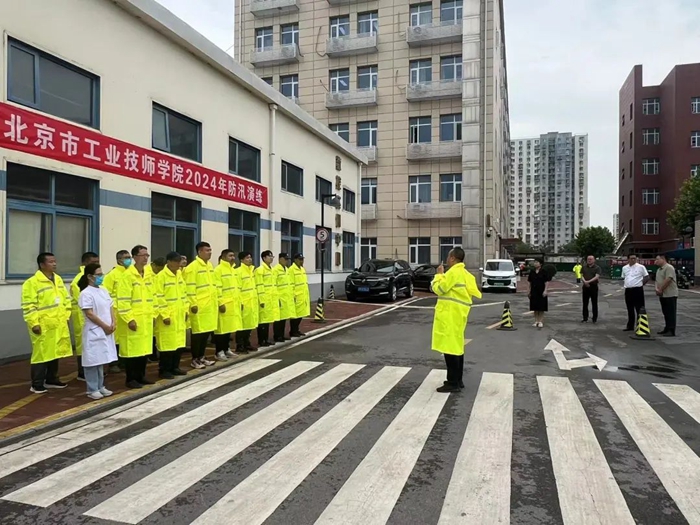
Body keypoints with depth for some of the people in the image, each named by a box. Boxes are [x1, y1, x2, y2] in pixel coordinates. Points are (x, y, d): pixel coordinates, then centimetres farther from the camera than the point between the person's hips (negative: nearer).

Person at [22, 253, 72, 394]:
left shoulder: (58, 279, 12)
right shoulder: (32, 282, -11)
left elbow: (66, 299, 18)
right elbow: (28, 306, -15)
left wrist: (66, 316, 13)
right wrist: (34, 323, -18)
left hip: (59, 324, 7)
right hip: (43, 326, -7)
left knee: (55, 352, 15)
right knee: (41, 354, -2)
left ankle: (51, 379, 28)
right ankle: (37, 384, 9)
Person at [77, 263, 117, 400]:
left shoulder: (104, 291, 12)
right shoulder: (86, 293, -12)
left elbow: (111, 308, 12)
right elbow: (90, 314, -16)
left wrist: (113, 324, -4)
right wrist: (105, 326, -14)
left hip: (106, 331, 8)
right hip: (94, 332, -7)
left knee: (101, 360, 14)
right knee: (93, 360, -2)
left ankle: (100, 386, 23)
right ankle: (92, 389, 7)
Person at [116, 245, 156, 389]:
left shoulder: (149, 274, 11)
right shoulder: (127, 276, -12)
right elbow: (122, 300, -16)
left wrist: (153, 314, 13)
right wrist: (129, 319, -19)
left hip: (146, 319, 7)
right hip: (133, 320, -7)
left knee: (144, 348, 11)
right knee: (132, 349, 0)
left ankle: (141, 376, 24)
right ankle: (131, 379, 11)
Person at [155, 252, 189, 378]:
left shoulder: (179, 274, 11)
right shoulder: (161, 276, -11)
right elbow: (159, 298, -15)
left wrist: (185, 310, 12)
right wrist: (165, 315, -17)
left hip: (179, 315, 7)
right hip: (168, 316, -7)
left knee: (179, 342, 10)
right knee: (167, 343, -1)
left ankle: (174, 367, 23)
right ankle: (163, 370, 10)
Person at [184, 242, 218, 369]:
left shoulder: (210, 265, 14)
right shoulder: (193, 267, -11)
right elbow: (190, 287, -15)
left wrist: (217, 301, 17)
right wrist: (193, 304, -18)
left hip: (210, 305, 8)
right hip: (199, 306, -8)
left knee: (207, 331, 12)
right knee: (198, 333, 0)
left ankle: (201, 357, 24)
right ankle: (195, 359, 11)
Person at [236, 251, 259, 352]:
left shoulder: (252, 270, 14)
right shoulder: (238, 271, -11)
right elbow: (237, 289, -15)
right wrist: (239, 302, -19)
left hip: (252, 302, 8)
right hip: (244, 302, -8)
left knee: (249, 324, 12)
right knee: (242, 325, -2)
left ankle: (247, 344, 23)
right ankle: (239, 346, 6)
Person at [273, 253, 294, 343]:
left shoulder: (286, 269, 17)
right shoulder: (275, 270, -10)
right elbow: (273, 285, -15)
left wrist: (292, 295, 17)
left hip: (287, 298, 8)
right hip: (280, 298, -8)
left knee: (284, 317, 11)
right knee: (278, 318, -2)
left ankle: (282, 335, 20)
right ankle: (277, 337, 5)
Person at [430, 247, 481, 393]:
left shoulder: (453, 272, -14)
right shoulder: (464, 273, 16)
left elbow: (439, 288, -13)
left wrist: (439, 274, 0)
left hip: (450, 315, -10)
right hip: (458, 314, 10)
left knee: (449, 347, -7)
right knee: (456, 346, 14)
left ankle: (453, 383, -4)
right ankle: (458, 380, 21)